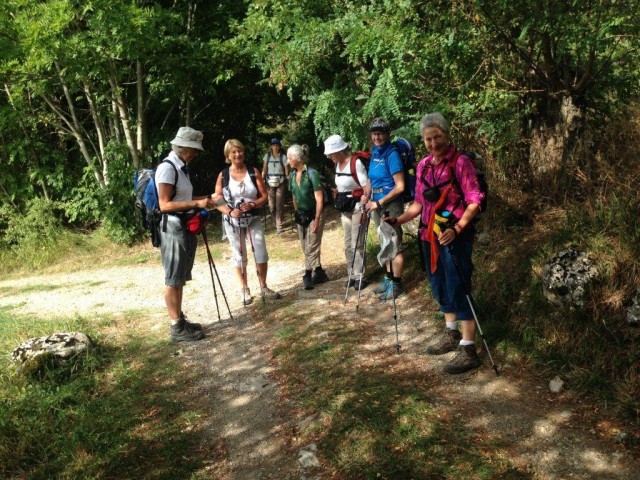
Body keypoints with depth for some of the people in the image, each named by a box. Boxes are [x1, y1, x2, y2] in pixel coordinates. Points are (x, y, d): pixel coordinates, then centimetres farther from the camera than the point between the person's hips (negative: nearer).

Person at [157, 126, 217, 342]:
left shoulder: (181, 167, 13)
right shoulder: (167, 168, -15)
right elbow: (165, 205, -21)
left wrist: (203, 199, 10)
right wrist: (196, 203, -23)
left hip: (185, 226, 9)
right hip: (173, 228, -9)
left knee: (180, 278, 16)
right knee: (173, 279, -1)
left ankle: (180, 320, 26)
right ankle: (176, 328, 8)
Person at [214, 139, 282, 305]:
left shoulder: (254, 172, -2)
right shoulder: (223, 175, -4)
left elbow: (264, 196, -1)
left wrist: (252, 204, -19)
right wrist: (230, 212, -20)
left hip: (253, 219, 1)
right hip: (233, 222, -1)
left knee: (261, 254, 3)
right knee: (239, 257, 9)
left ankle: (264, 288, 21)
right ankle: (244, 290, 22)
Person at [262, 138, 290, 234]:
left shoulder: (283, 157, -1)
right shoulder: (267, 155, 4)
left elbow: (287, 171, -1)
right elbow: (264, 170, 3)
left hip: (280, 183, -2)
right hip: (270, 183, 2)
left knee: (279, 205, -3)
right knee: (271, 205, 2)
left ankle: (279, 226, 3)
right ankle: (277, 221, 28)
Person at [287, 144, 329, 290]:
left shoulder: (312, 173, -18)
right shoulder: (292, 175, 1)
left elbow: (319, 199, -18)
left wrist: (316, 220, -19)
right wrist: (297, 214, 12)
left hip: (314, 214, -7)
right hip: (301, 216, 7)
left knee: (311, 247, -2)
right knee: (306, 248, 10)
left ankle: (308, 276, 9)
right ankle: (319, 273, 22)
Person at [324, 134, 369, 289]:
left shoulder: (356, 163, -17)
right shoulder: (338, 164, 7)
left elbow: (366, 187, -18)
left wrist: (363, 210, -21)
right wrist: (339, 203, 15)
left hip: (357, 208, -8)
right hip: (345, 210, 8)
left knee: (357, 244, -3)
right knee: (348, 245, 12)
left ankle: (359, 277, 7)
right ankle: (351, 275, 22)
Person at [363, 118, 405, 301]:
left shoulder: (392, 154, -15)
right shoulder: (374, 152, 8)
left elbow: (400, 186, -18)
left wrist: (379, 203, -17)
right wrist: (367, 198, 9)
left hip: (390, 204, -8)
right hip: (377, 204, 8)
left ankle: (397, 284, 11)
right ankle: (388, 278, 30)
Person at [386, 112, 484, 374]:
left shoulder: (460, 162, -10)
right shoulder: (423, 165, 10)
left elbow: (474, 201, -14)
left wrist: (457, 228, -26)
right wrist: (398, 220, 5)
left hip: (455, 236, -7)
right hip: (430, 235, 7)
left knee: (458, 290, -6)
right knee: (440, 287, 17)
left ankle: (468, 350, 2)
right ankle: (451, 335, 34)